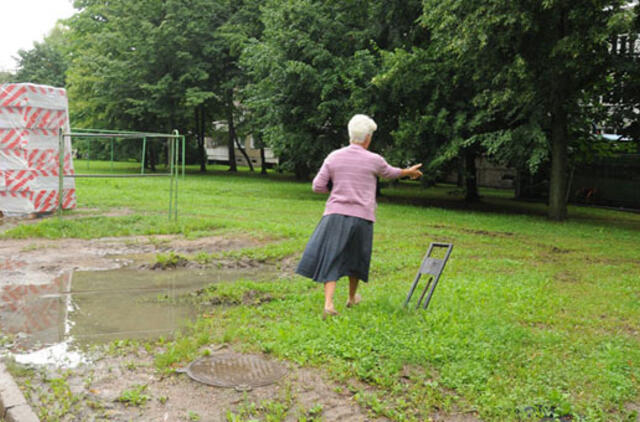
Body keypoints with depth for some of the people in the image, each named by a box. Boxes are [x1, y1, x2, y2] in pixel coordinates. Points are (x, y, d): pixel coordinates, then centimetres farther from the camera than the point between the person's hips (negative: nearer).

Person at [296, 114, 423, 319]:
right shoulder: (373, 160, -2)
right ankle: (352, 297, 36)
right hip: (362, 217, 0)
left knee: (330, 258, 0)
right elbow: (389, 173, 19)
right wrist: (408, 171, 39)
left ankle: (328, 303, -17)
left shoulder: (333, 157, 1)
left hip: (336, 214, 0)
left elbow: (318, 186, 2)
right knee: (355, 258, 19)